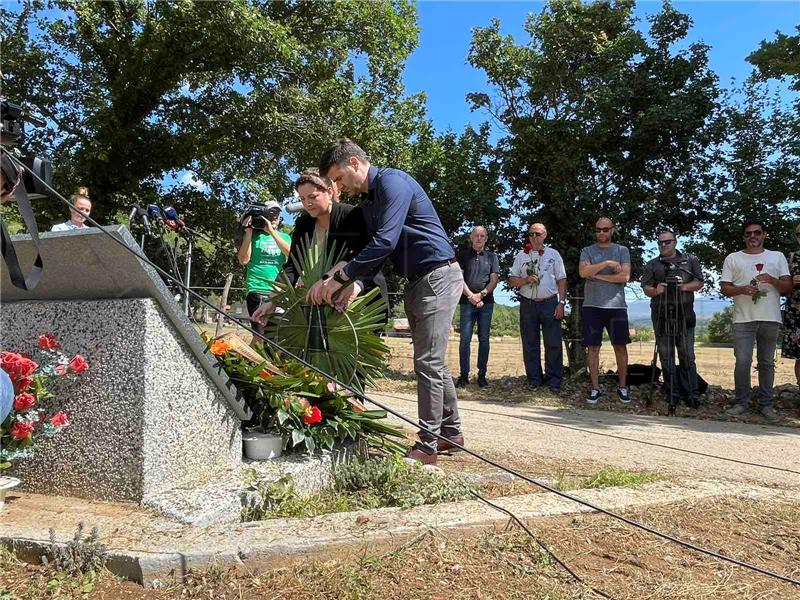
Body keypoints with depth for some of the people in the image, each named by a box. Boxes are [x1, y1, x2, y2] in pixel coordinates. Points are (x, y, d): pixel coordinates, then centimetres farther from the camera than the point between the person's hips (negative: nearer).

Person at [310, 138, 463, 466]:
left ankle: (427, 446, -2)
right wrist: (357, 283, -6)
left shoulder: (392, 181, -15)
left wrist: (340, 278, -23)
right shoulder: (368, 201, 16)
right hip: (416, 282, 10)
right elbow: (376, 248, 13)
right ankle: (451, 432, 24)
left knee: (428, 363, -9)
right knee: (431, 362, 14)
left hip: (438, 276, -10)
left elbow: (385, 242, -25)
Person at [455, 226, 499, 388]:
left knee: (484, 339, 2)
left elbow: (494, 280, 4)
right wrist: (471, 296, -11)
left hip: (486, 303, 1)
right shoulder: (463, 255, 9)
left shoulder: (491, 257, 12)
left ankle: (482, 375, 8)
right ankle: (464, 375, 1)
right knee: (465, 339, -4)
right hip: (467, 302, -1)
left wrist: (481, 294, -9)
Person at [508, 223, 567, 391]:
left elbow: (562, 280, 5)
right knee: (530, 344, 5)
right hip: (527, 304, 2)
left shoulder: (553, 254, 7)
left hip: (549, 303, -1)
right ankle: (534, 379, 14)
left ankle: (554, 379, 7)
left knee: (553, 343, -2)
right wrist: (526, 280, -11)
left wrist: (561, 303, -4)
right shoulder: (521, 256, 10)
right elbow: (512, 279, 8)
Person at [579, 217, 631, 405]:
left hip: (616, 306, 0)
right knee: (593, 347, 2)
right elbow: (583, 272, -9)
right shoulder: (587, 251, 10)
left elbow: (624, 277, -5)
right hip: (592, 306, 0)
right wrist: (607, 263, -13)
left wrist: (596, 275, -6)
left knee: (620, 347, 4)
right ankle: (595, 388, 10)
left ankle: (622, 387, 16)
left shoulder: (622, 251, 9)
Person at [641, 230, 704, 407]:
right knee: (666, 356, 2)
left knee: (687, 356, -3)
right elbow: (646, 288, 8)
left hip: (684, 314, -1)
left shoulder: (690, 260, 12)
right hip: (661, 315, 1)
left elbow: (699, 282, 8)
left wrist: (684, 286, -11)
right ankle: (672, 393, 9)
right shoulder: (652, 265, 14)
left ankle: (691, 393, 3)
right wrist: (656, 290, -14)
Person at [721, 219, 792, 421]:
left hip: (770, 319, 2)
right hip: (744, 319, -1)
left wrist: (772, 280, -11)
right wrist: (741, 290, -13)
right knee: (743, 361, -8)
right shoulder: (733, 258, 10)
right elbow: (724, 288, 6)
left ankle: (766, 403, 14)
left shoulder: (777, 257, 14)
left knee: (767, 362, 7)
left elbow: (788, 287, 9)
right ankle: (741, 402, 3)